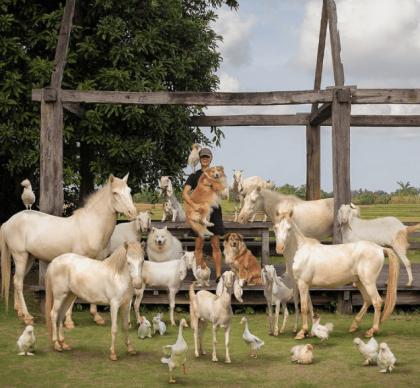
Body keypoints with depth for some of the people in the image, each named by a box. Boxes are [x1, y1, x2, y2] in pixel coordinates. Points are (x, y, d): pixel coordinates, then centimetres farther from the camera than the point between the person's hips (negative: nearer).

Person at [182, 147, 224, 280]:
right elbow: (185, 193, -4)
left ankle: (218, 275, 1)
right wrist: (194, 205, -20)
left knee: (216, 245, -1)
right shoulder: (194, 176, 7)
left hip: (214, 212, 1)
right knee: (199, 246, 0)